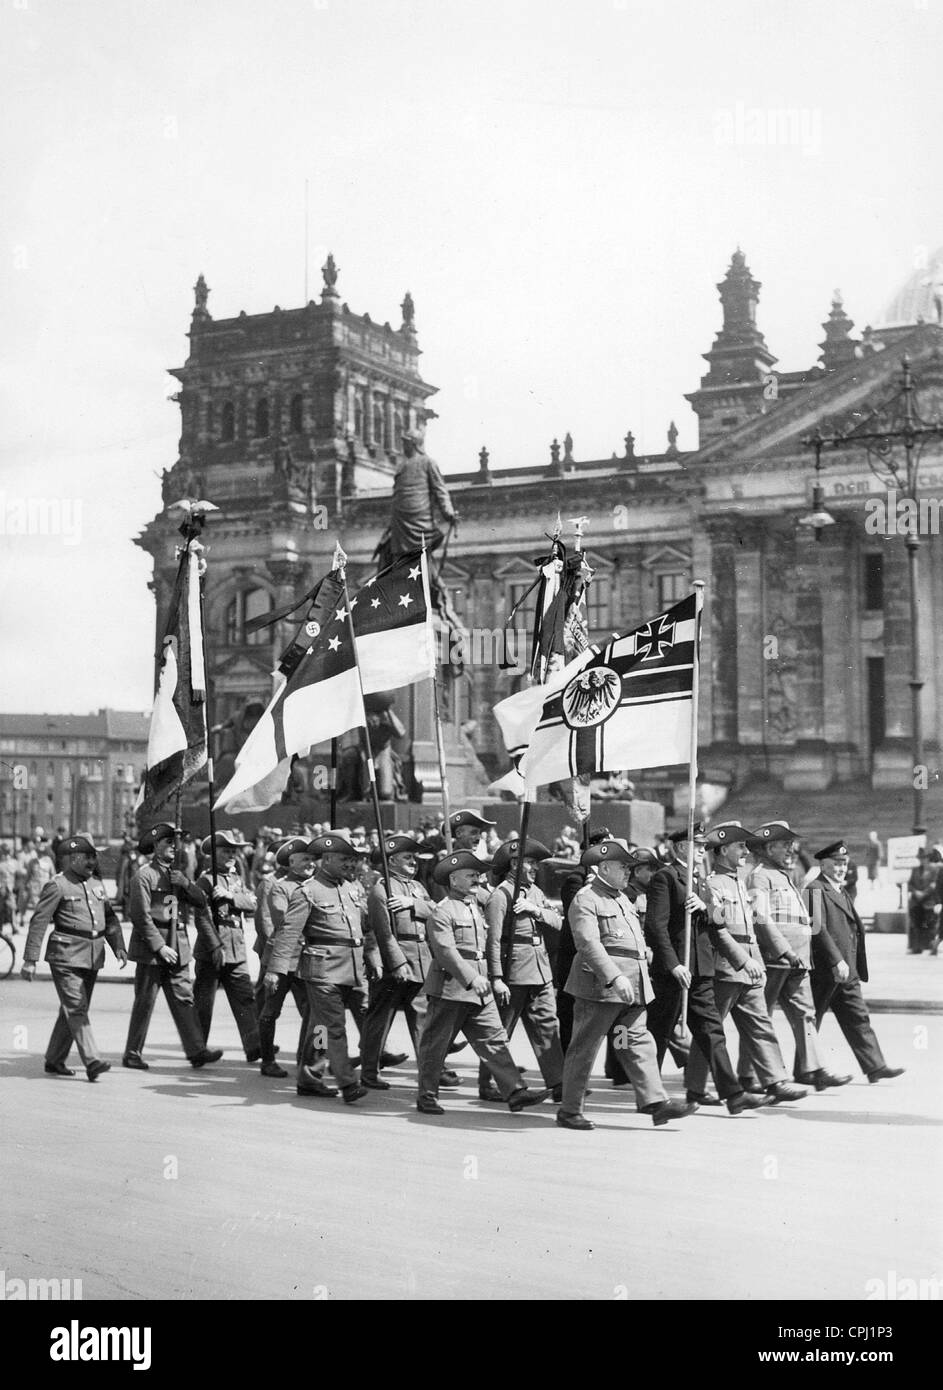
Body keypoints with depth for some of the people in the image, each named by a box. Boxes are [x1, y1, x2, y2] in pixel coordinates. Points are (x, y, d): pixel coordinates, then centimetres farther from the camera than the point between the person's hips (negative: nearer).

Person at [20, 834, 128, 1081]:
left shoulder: (96, 885, 15)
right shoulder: (57, 886, -7)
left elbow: (110, 919, 21)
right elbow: (38, 922, -10)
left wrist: (119, 947, 7)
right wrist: (30, 960, -14)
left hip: (92, 957, 7)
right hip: (66, 956, -7)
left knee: (74, 1009, 12)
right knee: (76, 1009, -11)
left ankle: (54, 1060, 22)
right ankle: (92, 1061, -17)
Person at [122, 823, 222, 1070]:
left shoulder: (176, 874, 15)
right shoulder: (144, 875, -9)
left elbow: (201, 902, 11)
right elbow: (141, 916, -14)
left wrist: (185, 884, -7)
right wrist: (159, 946, -17)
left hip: (177, 946, 7)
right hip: (150, 948, -7)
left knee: (184, 999, 2)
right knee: (144, 1002, 1)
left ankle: (196, 1051, 0)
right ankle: (132, 1055, 11)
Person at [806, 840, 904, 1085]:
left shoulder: (842, 892, 19)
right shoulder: (816, 890, -11)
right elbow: (818, 929, -20)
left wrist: (856, 967, 19)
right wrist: (837, 961, -24)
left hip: (847, 972, 9)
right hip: (824, 971, -9)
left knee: (858, 1018, 5)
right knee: (812, 1020, 0)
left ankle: (875, 1067, 3)